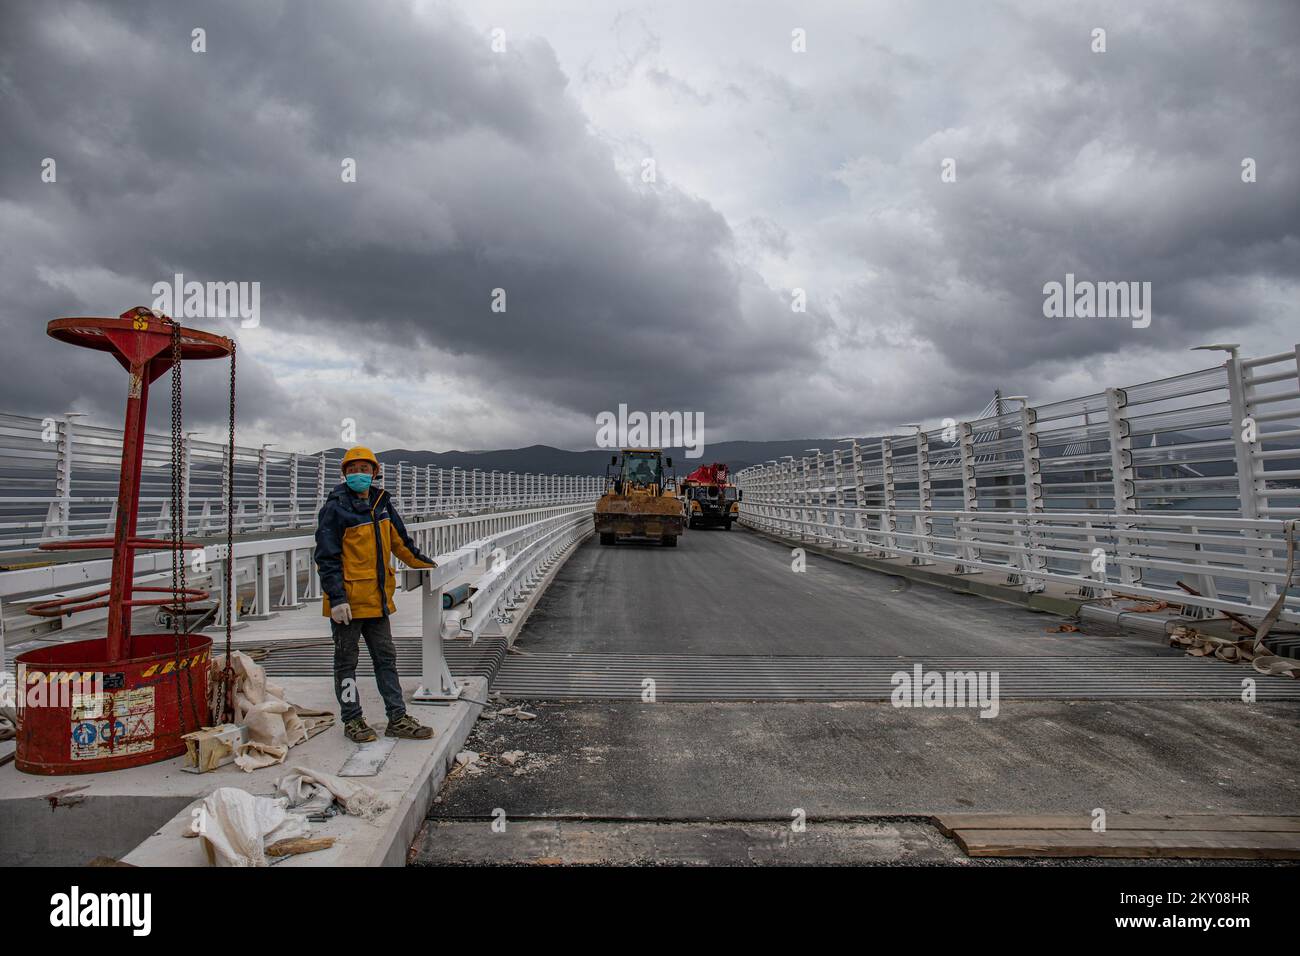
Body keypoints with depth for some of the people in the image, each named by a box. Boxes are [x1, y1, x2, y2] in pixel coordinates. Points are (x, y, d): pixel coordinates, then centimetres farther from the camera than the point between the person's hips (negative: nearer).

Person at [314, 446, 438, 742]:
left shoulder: (382, 503, 9)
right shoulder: (335, 508, -10)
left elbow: (399, 540, 22)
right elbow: (327, 557, -13)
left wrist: (424, 563, 29)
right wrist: (336, 597, -19)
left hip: (377, 597, 7)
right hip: (347, 599, -6)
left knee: (386, 658, 10)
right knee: (346, 661, 8)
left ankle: (397, 718, 18)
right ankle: (353, 720, 19)